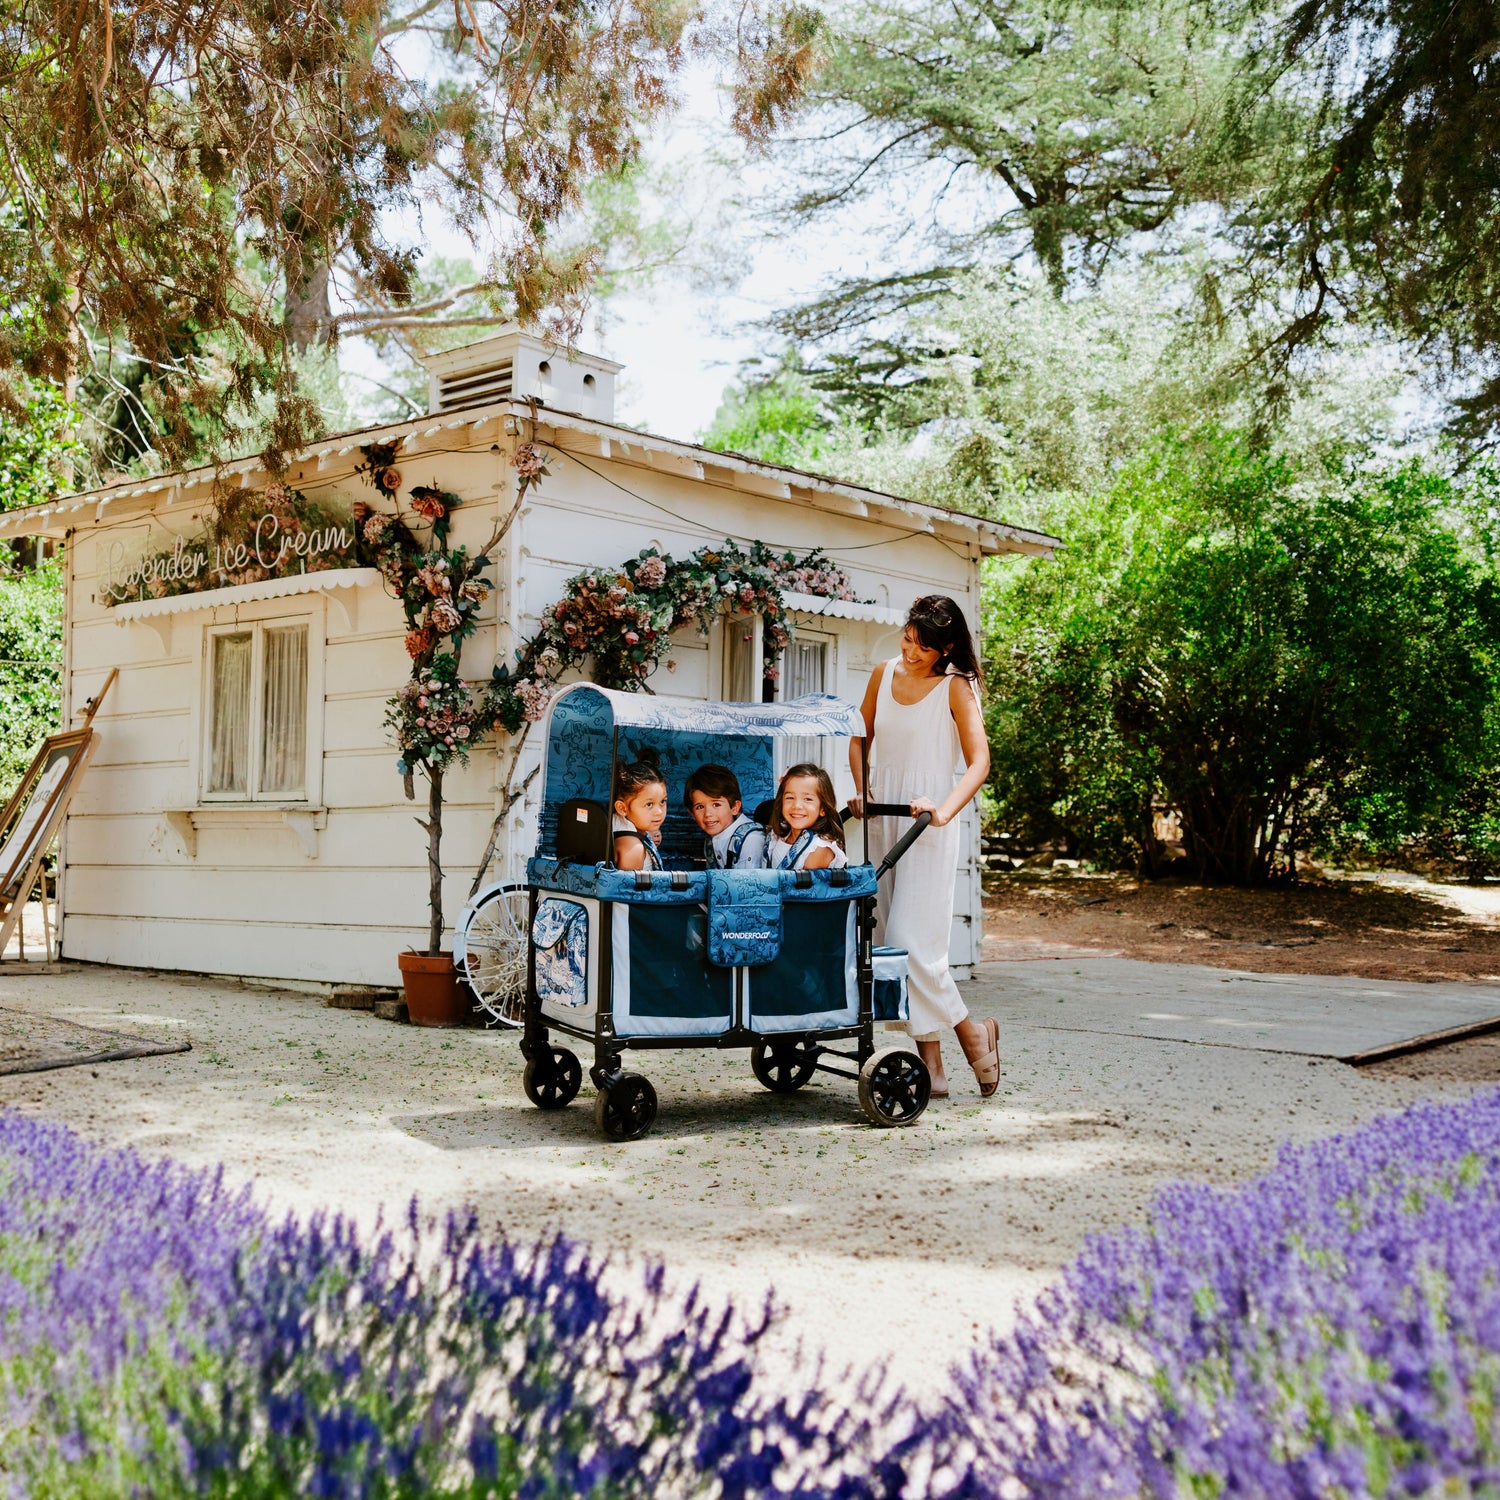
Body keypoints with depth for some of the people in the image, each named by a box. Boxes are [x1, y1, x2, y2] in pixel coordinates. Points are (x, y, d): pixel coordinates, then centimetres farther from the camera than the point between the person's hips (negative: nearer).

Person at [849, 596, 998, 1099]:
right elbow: (862, 738, 20)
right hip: (881, 819, 6)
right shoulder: (885, 674, 9)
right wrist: (861, 789, 4)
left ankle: (975, 1036, 7)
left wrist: (946, 810, -27)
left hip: (927, 826, -6)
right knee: (890, 939, 3)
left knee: (912, 942, -13)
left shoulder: (955, 687, -6)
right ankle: (930, 1063, 9)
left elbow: (979, 762, -13)